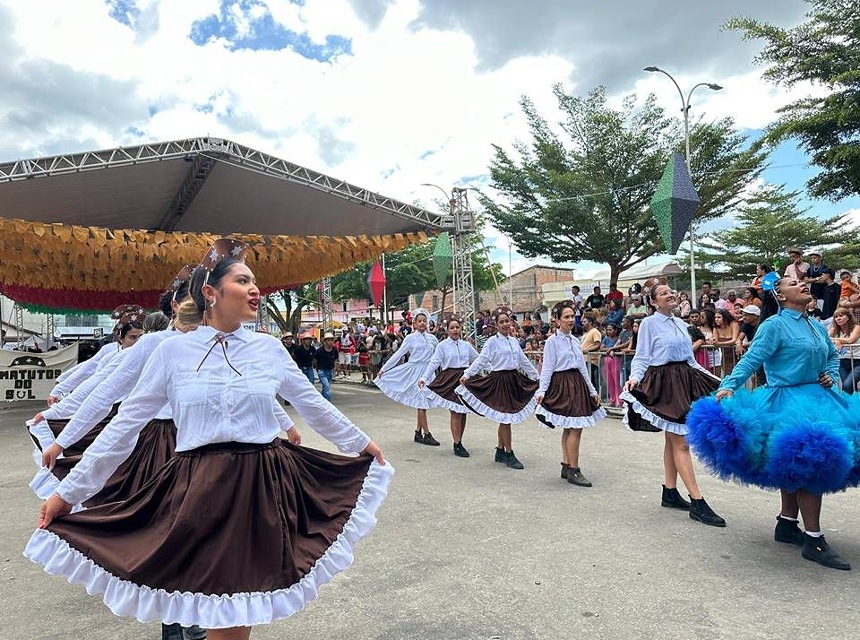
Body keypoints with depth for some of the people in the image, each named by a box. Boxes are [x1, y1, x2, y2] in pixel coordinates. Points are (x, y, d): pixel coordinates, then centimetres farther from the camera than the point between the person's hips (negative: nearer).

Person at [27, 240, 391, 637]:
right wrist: (69, 492, 3)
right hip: (200, 487, -2)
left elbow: (314, 406, 12)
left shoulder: (269, 348, 3)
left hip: (266, 484, 2)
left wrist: (362, 443, 18)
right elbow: (125, 424, 2)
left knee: (247, 605, 13)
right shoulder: (173, 351, -2)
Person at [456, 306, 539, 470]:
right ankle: (509, 455, 5)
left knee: (505, 418, 13)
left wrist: (537, 376, 23)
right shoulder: (492, 341, -6)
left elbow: (524, 362, 19)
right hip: (499, 380, -6)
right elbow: (481, 360, -11)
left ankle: (500, 451, 24)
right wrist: (467, 375, -20)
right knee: (506, 417, -4)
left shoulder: (514, 341, 12)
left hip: (514, 380, 6)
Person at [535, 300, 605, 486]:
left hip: (577, 384, 7)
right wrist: (541, 390, -18)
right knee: (575, 428, -9)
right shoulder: (552, 341, -6)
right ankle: (574, 471, -2)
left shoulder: (575, 340, 14)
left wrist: (592, 390, 18)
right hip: (562, 385, -7)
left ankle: (566, 467, 20)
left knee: (569, 428, 11)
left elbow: (583, 367, 18)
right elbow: (547, 368, -9)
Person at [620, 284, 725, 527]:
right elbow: (641, 357, -8)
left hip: (685, 380, 7)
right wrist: (634, 378, -25)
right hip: (663, 384, -7)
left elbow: (690, 359, 17)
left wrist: (714, 378, 16)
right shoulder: (649, 323, -5)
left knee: (672, 439, 13)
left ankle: (670, 492, 22)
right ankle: (697, 502, -6)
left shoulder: (680, 323, 14)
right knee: (681, 443, -8)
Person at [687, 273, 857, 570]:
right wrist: (729, 385, -29)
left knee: (797, 467, 15)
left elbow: (833, 355, 27)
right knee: (810, 466, -10)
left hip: (817, 399, 8)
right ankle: (814, 541, -1)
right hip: (788, 402, -8)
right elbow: (751, 359, -18)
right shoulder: (774, 325, -10)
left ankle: (786, 525, 29)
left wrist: (831, 376, 8)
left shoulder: (816, 326, 12)